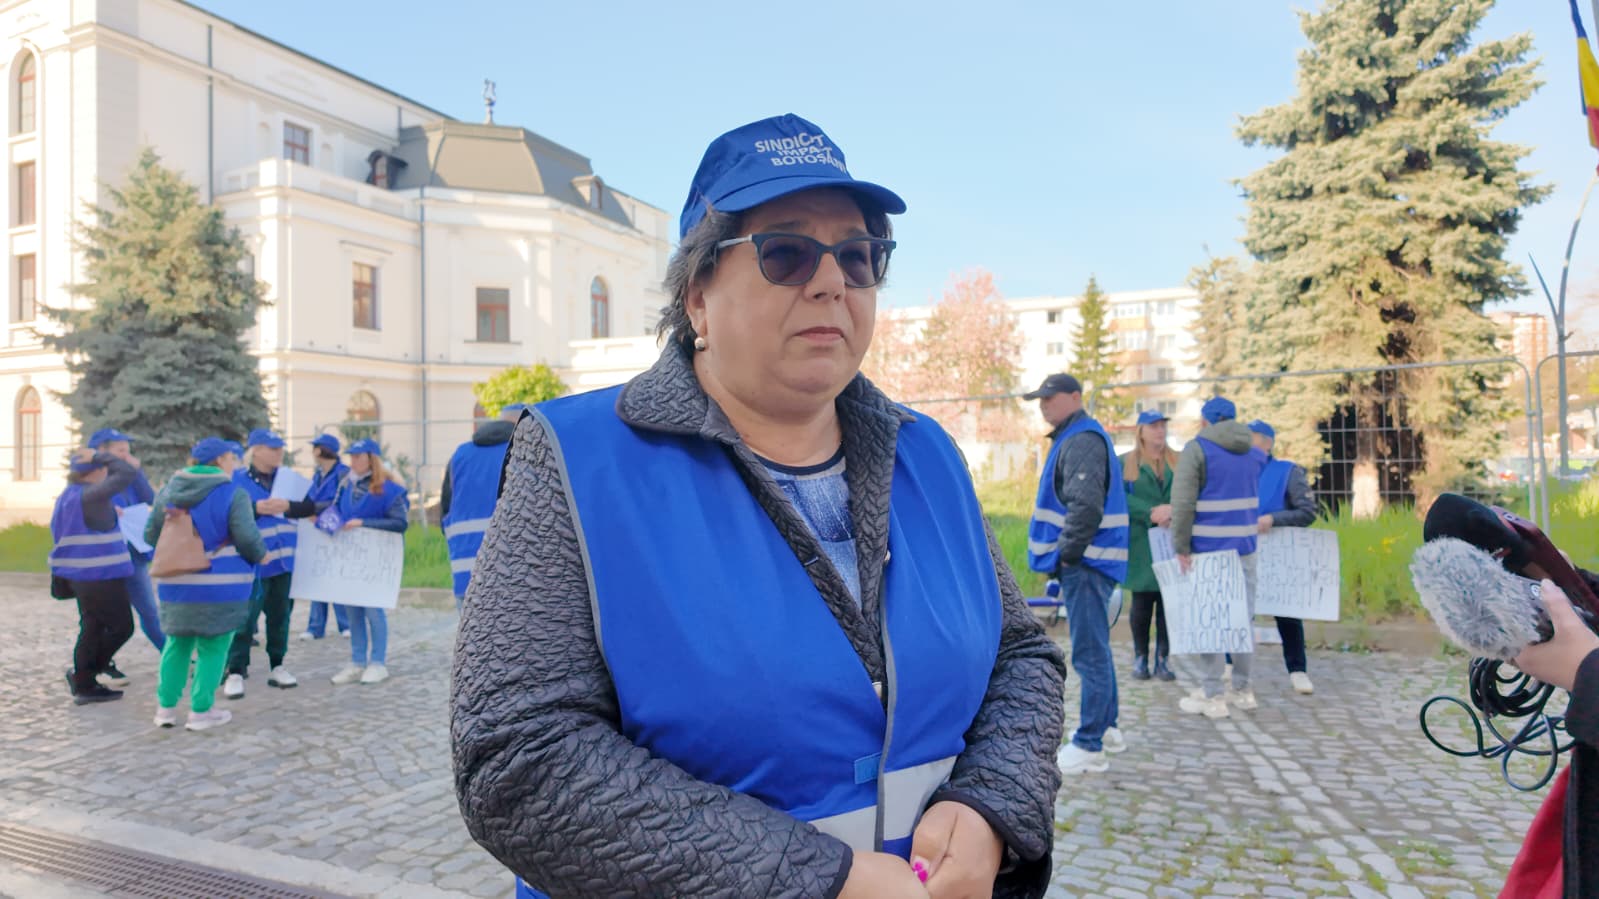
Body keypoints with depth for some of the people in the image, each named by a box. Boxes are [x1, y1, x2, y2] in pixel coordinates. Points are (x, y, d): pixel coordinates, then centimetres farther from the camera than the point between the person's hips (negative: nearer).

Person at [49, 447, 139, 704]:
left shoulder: (67, 496, 13)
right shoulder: (89, 496, -18)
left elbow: (60, 535, 23)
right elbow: (127, 473, -21)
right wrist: (99, 456, -12)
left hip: (81, 574, 10)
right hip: (100, 576, -10)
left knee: (93, 628, 14)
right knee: (121, 627, 1)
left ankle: (84, 685, 18)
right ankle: (81, 674, 8)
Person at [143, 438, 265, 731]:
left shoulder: (169, 490, 7)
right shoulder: (233, 493, -12)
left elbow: (151, 534, 10)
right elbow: (248, 540, -17)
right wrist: (260, 555, 5)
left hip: (175, 584, 6)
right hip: (220, 585, -5)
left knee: (178, 643, 19)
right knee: (213, 648, 5)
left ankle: (166, 707, 23)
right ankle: (201, 711, 10)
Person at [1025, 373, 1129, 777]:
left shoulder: (1082, 440, -15)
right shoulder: (1072, 438, 17)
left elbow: (1086, 506, -27)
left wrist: (1068, 554, -17)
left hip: (1085, 563, -11)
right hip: (1085, 561, 11)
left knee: (1089, 653, -5)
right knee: (1095, 649, 19)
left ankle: (1089, 746, 1)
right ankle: (1107, 727, 32)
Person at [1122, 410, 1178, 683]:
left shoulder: (1179, 462, 12)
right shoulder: (1125, 463, 6)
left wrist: (1175, 512, -17)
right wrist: (1151, 514, -17)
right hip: (1140, 544, -1)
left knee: (1168, 603, 1)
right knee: (1141, 604, 4)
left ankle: (1162, 660, 11)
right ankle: (1140, 659, 14)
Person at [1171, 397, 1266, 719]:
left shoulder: (1197, 449, -8)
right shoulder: (1254, 453, 10)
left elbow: (1183, 501, -15)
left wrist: (1181, 546, -12)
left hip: (1209, 548, -5)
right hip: (1245, 547, 5)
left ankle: (1212, 696, 3)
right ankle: (1242, 689, 21)